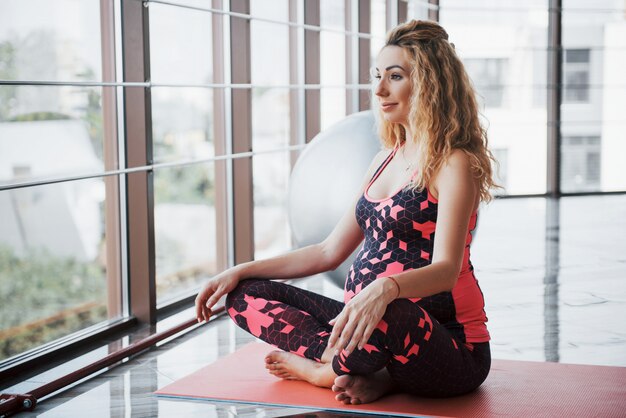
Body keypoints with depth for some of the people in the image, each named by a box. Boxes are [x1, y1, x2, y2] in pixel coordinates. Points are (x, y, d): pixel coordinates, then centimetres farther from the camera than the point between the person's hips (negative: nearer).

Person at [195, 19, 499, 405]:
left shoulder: (454, 163, -10)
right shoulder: (387, 159, 14)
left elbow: (446, 269, -24)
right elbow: (330, 252, 16)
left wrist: (384, 289, -45)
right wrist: (242, 271, 9)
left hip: (450, 350, -8)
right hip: (369, 323, 8)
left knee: (388, 314, -42)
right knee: (247, 294, 1)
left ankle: (315, 366, -10)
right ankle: (359, 369, -14)